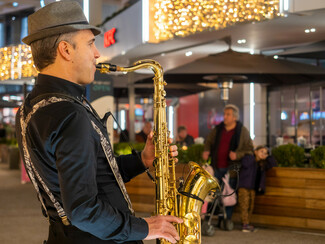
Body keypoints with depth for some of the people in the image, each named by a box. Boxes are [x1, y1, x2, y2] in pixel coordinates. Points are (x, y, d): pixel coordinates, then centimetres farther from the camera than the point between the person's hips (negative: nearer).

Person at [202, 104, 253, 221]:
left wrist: (237, 155, -16)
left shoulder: (242, 131, 0)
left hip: (232, 169, -3)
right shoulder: (217, 129, 10)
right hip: (216, 168, 3)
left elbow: (249, 149, 0)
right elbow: (208, 141, 25)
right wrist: (206, 151, 5)